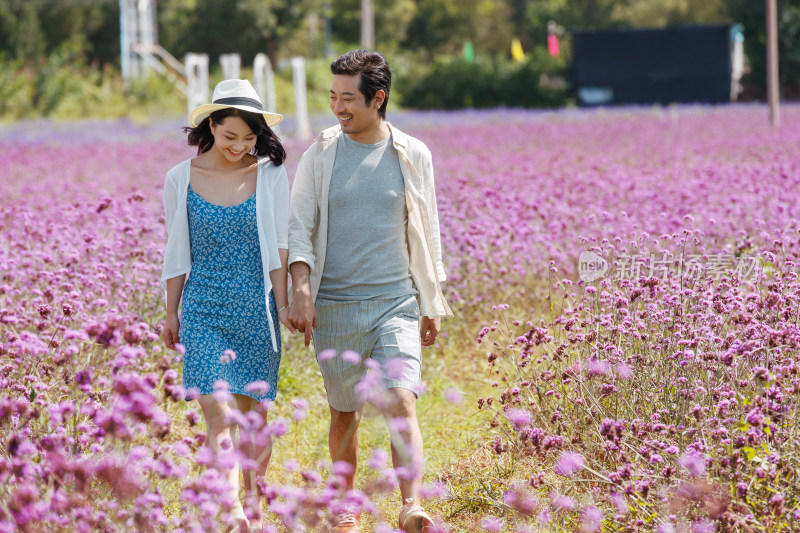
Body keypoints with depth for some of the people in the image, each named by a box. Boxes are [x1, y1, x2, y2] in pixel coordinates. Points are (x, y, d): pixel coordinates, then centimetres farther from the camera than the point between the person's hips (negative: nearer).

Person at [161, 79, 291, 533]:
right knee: (218, 412, -14)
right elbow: (177, 253, 8)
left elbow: (279, 246, 2)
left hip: (256, 308, 1)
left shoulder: (271, 175, 0)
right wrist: (172, 313, 10)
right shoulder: (181, 180, 1)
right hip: (204, 310, -1)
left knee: (254, 413, 5)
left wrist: (283, 305, -3)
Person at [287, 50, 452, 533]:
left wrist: (433, 304, 13)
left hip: (395, 303, -1)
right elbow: (299, 229, 2)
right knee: (345, 414, 8)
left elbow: (426, 233, 12)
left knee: (402, 403, -18)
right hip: (335, 307, 1)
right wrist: (301, 290, -13)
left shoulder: (413, 156, 4)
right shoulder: (320, 156, 2)